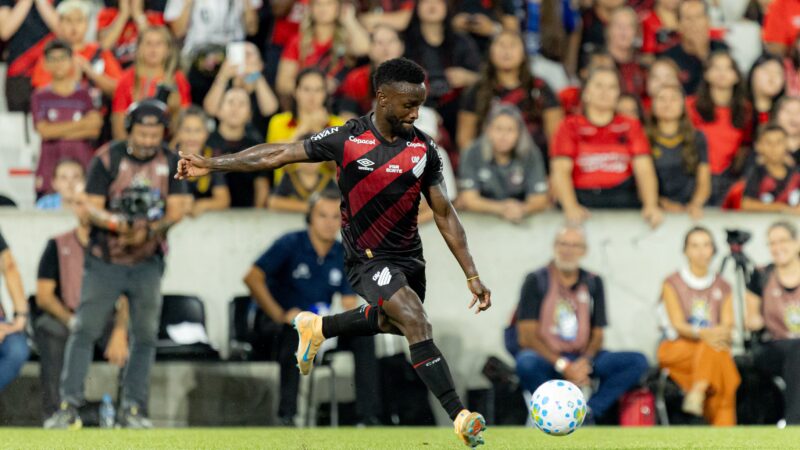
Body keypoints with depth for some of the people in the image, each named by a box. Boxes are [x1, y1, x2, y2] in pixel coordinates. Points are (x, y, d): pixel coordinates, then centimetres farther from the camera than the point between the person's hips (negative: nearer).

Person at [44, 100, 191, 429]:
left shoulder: (171, 163, 0)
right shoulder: (107, 159, -7)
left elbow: (176, 210, -6)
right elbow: (90, 207, -10)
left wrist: (148, 230, -25)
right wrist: (114, 222, -31)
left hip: (147, 263, 2)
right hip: (104, 262, -2)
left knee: (145, 335, 1)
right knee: (84, 330, -9)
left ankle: (132, 409, 8)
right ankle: (69, 406, -9)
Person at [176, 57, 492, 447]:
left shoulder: (423, 149, -6)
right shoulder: (347, 140, -16)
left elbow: (444, 214, 0)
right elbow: (278, 154, -7)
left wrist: (472, 275, -3)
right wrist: (210, 164, -7)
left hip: (410, 257, 6)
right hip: (368, 259, -6)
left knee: (392, 322, 24)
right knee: (416, 323, -22)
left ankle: (317, 328, 50)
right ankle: (460, 418, -23)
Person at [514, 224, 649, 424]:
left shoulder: (593, 283, 9)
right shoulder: (536, 280, -3)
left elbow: (597, 335, 8)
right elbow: (526, 337, -10)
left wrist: (585, 362, -15)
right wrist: (563, 366, -20)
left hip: (581, 360, 4)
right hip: (547, 359, -4)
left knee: (638, 362, -17)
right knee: (526, 363, -39)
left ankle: (588, 411, -27)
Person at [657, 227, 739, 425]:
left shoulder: (722, 287, 14)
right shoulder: (673, 284, 4)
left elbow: (728, 325, 4)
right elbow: (678, 325, -8)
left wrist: (723, 333, -21)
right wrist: (701, 333, -28)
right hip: (676, 348, -3)